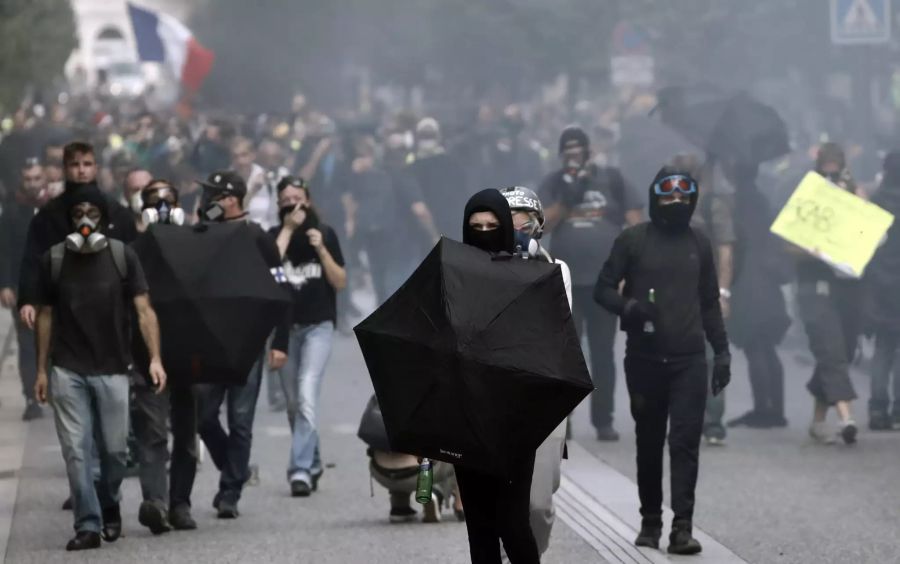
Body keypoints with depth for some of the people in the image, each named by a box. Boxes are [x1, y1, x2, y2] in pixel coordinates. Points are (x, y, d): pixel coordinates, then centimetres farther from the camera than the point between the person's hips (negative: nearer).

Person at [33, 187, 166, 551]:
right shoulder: (53, 260, 1)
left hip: (112, 370, 0)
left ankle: (109, 508, 31)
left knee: (114, 449, 6)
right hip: (67, 372, 0)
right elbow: (46, 316, 8)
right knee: (76, 450, -5)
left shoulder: (122, 257, -3)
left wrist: (155, 359, -16)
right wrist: (41, 370, 7)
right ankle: (87, 525, -3)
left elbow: (144, 310, -5)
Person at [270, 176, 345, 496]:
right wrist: (288, 229, -13)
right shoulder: (273, 236, 4)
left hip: (318, 326, -2)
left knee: (307, 395, -19)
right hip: (284, 326, 2)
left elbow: (340, 283, 2)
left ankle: (301, 470, -24)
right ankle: (313, 463, 28)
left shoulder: (325, 234, 4)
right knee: (294, 404, 9)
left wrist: (320, 249, -11)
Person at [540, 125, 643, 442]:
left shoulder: (611, 180, 5)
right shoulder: (553, 184, 7)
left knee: (603, 354, 5)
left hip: (604, 280, 0)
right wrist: (566, 200, -15)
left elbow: (634, 221, 3)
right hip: (565, 281, 0)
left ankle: (604, 421, 11)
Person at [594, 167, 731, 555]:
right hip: (645, 359, -1)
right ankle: (650, 521, 18)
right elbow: (603, 288, 3)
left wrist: (721, 351, 14)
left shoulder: (699, 244, 12)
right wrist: (628, 307, -18)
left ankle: (682, 527, -12)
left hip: (689, 360, 1)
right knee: (649, 442, 7)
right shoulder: (633, 240, 2)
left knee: (686, 442, -8)